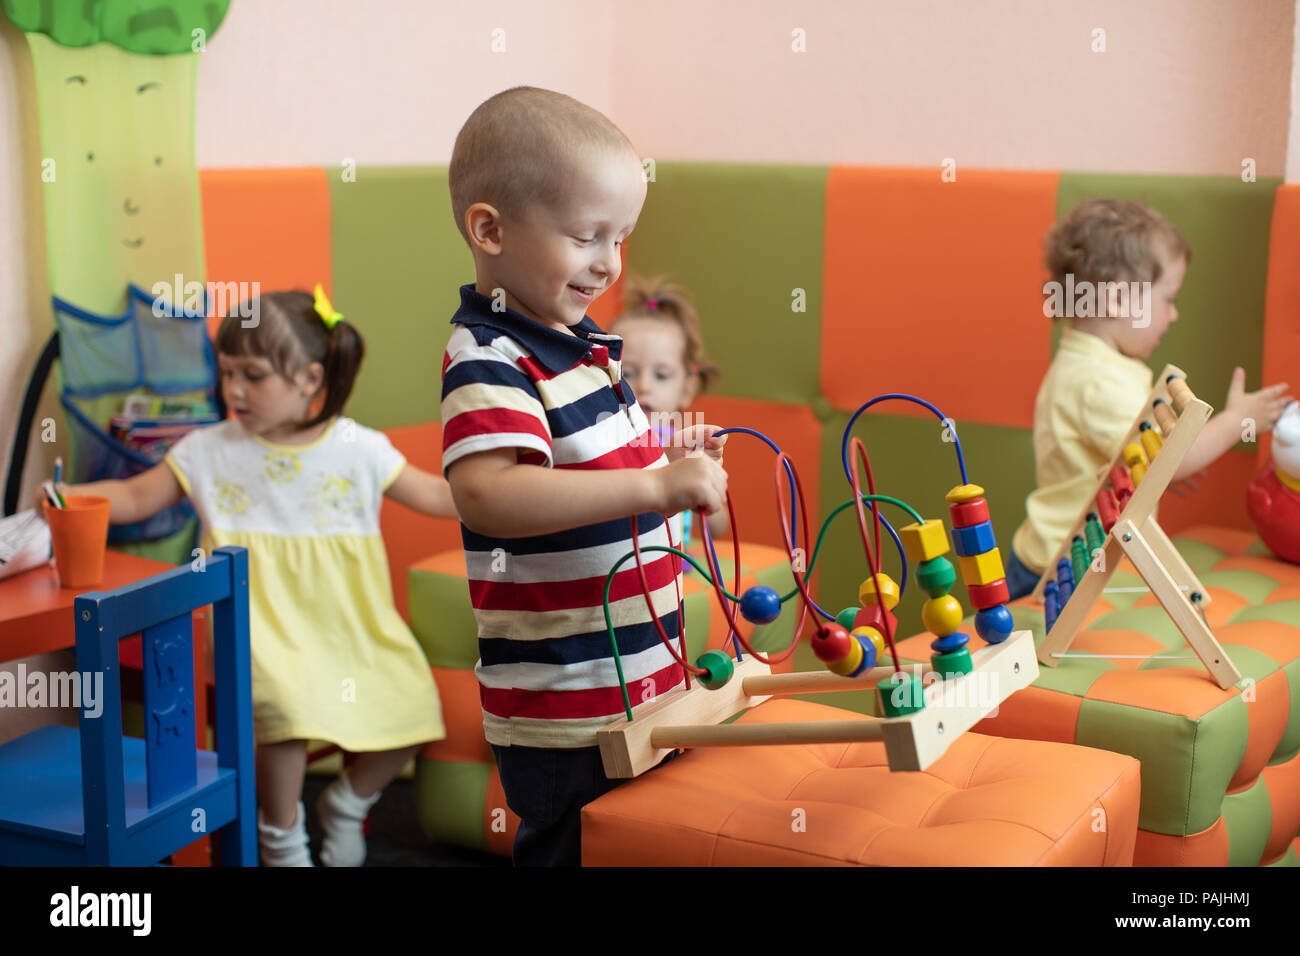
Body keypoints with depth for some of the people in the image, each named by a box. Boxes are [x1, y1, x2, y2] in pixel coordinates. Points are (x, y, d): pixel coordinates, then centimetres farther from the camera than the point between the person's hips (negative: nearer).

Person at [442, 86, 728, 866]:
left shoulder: (580, 342, 11)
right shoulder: (489, 363, -19)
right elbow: (485, 495, -37)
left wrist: (671, 460, 9)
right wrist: (654, 486, -39)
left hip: (638, 683, 9)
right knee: (574, 851, 4)